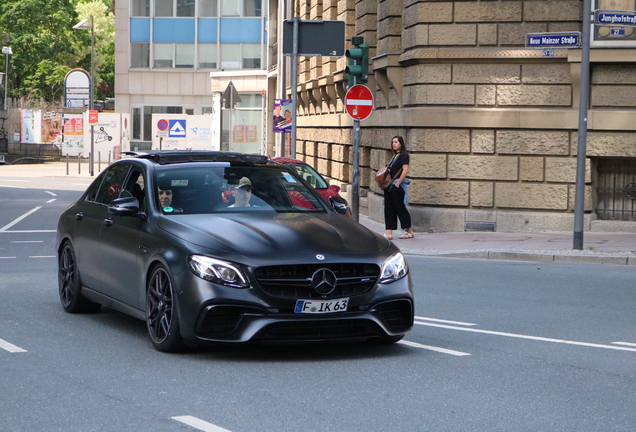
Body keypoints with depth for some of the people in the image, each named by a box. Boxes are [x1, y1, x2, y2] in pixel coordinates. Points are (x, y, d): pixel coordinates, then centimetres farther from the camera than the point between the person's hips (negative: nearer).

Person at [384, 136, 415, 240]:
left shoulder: (403, 155, -9)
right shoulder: (394, 156, 17)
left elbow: (405, 170, -18)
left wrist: (397, 183, -19)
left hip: (398, 186, -9)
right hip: (390, 186, 9)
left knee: (400, 208, -3)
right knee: (389, 209, 5)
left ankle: (410, 231, 6)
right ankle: (389, 233, 4)